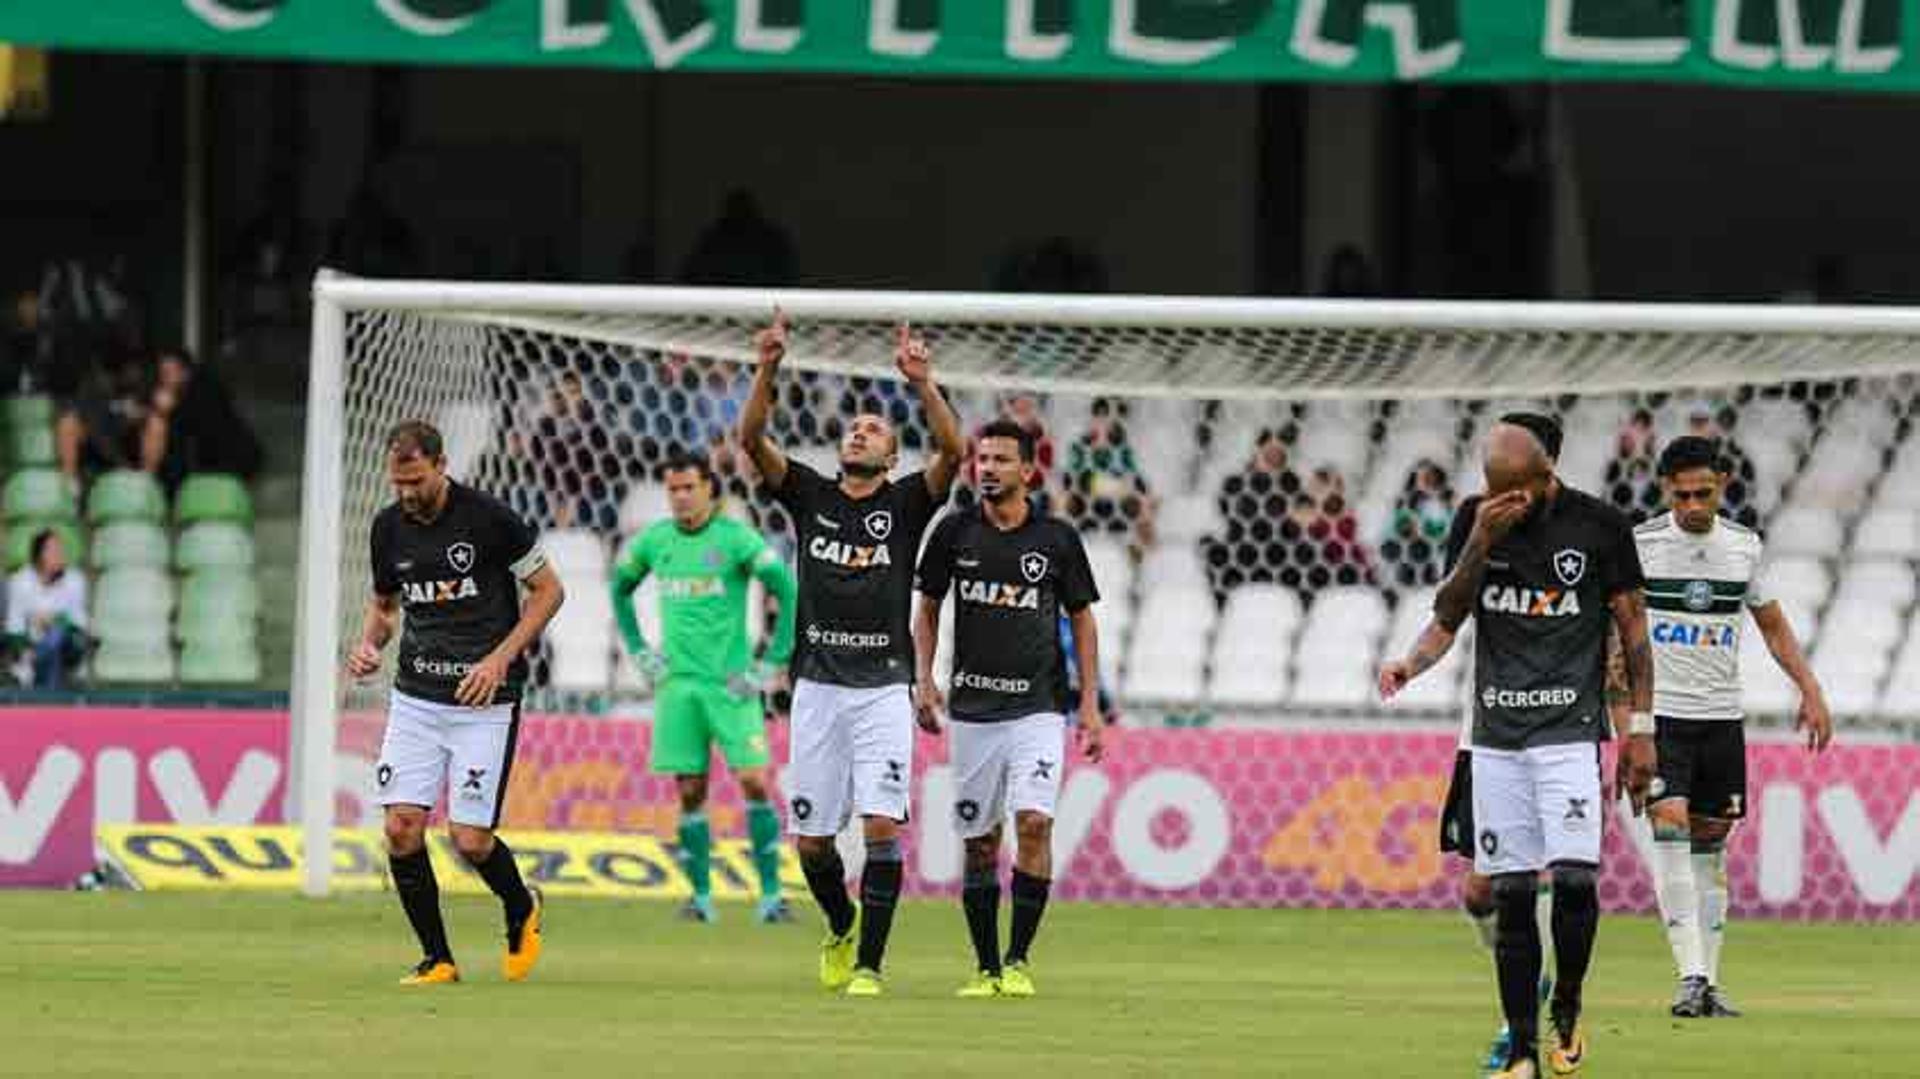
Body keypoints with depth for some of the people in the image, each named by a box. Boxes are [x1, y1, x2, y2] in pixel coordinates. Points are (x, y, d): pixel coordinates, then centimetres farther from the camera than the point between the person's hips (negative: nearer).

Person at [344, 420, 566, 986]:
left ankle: (521, 910, 25)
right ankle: (437, 959, 5)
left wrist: (501, 658, -12)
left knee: (469, 839, -8)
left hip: (484, 700, -4)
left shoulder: (489, 518, -11)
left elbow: (549, 589, -2)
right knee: (402, 826, -9)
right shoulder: (389, 527, 4)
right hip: (415, 698, 4)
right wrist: (368, 644, -1)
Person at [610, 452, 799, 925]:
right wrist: (639, 651, 15)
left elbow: (788, 592, -8)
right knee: (690, 791, 3)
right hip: (677, 683, 4)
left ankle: (770, 894, -6)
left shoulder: (735, 538, -7)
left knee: (754, 783, -9)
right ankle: (701, 896, 10)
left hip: (730, 683, -3)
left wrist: (772, 662, -9)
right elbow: (620, 588, 24)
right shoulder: (654, 540, 6)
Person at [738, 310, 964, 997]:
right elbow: (752, 439, -3)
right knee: (810, 838, 4)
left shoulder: (906, 503, 5)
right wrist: (768, 371, -18)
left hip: (883, 689, -2)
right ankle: (841, 927, 32)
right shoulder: (810, 496, 9)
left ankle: (869, 963, -7)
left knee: (882, 826, -14)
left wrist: (923, 384, -25)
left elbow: (952, 452, -12)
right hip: (818, 688, 2)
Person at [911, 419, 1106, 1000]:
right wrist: (924, 679, 1)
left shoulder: (1057, 539, 1)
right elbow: (928, 609, 14)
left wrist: (1090, 702, 3)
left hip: (1039, 706, -2)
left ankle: (1018, 962, -11)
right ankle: (986, 968, 13)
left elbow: (1082, 620, 9)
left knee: (1033, 821, -18)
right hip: (973, 708, 2)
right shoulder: (955, 532, 3)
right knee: (979, 840, 4)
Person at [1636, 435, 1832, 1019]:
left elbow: (1772, 624, 17)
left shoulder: (1744, 547, 6)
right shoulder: (1639, 545, -5)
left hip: (1721, 717, 4)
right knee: (1671, 826, -18)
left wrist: (1811, 690, 8)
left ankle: (1709, 982, 12)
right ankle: (1690, 978, -22)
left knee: (1710, 842, 6)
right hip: (1658, 712, -4)